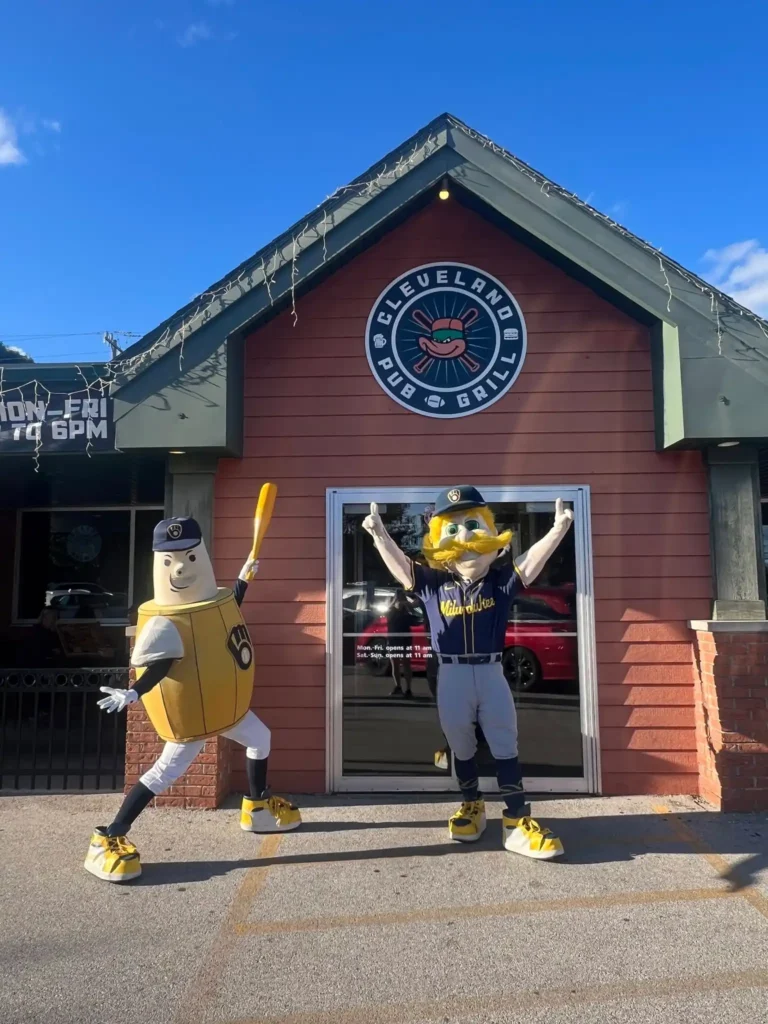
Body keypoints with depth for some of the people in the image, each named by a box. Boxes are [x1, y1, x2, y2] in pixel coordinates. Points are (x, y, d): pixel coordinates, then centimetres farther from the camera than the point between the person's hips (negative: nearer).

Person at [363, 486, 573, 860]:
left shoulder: (501, 581, -4)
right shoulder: (434, 583, -3)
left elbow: (529, 565, -15)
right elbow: (401, 566, -11)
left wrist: (557, 531, -26)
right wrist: (379, 535, -24)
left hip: (491, 674, 0)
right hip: (451, 677, 1)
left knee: (506, 748, 4)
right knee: (461, 748, 16)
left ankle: (517, 821, 12)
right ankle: (472, 806, 36)